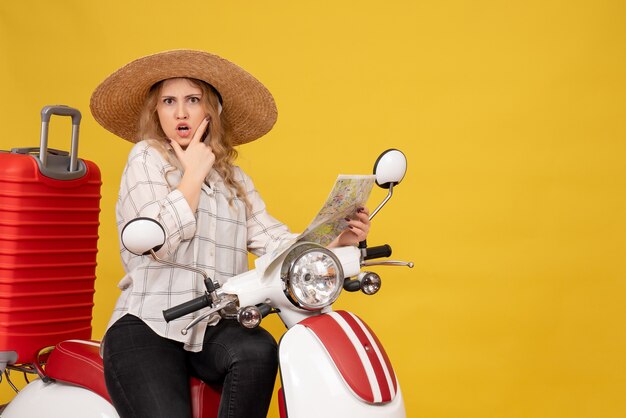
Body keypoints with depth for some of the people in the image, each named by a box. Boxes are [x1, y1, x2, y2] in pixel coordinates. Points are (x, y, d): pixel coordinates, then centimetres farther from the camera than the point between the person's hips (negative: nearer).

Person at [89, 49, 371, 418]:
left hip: (214, 329, 4)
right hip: (149, 327, -3)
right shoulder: (146, 157, 5)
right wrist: (194, 173, -3)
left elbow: (276, 243, 6)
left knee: (259, 349, -31)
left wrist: (336, 240, -11)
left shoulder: (234, 180, 19)